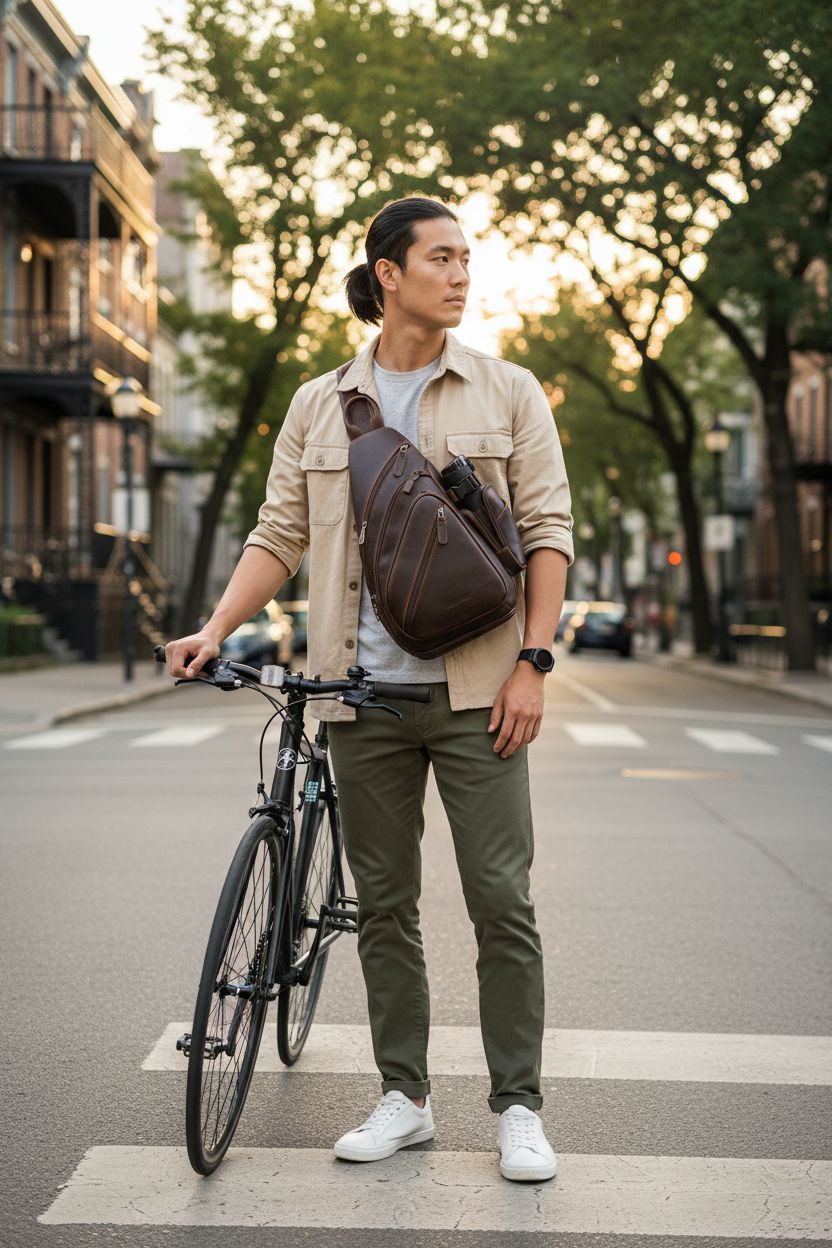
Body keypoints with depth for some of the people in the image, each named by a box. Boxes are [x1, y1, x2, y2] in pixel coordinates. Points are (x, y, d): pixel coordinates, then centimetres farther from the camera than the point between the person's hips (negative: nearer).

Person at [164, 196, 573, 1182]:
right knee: (383, 906, 9)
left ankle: (518, 1107, 9)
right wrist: (216, 630, -5)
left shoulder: (508, 393, 5)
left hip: (475, 691, -2)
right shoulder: (319, 408, 10)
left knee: (501, 900, -3)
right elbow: (279, 534, 9)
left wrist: (533, 661, -8)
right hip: (364, 694, 2)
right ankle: (404, 1097, 21)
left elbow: (547, 529, 1)